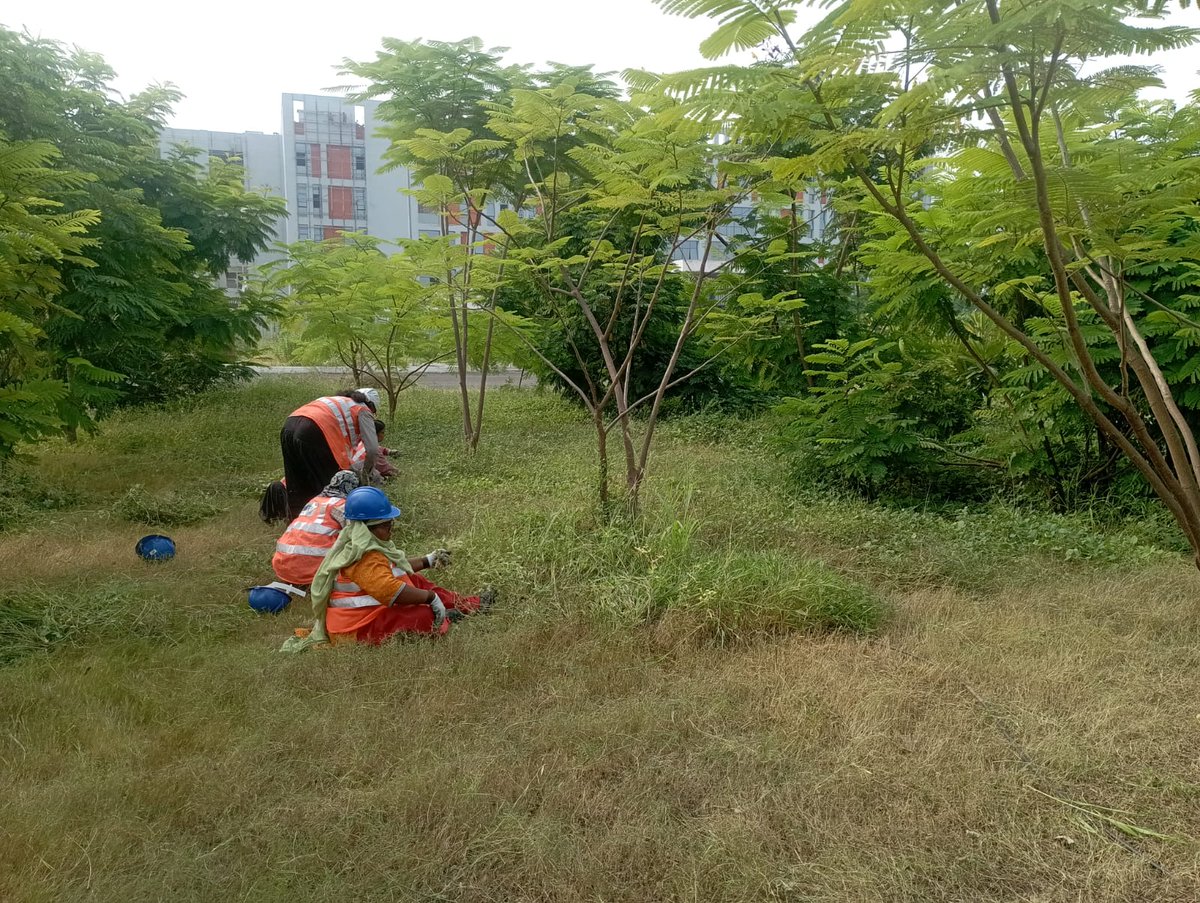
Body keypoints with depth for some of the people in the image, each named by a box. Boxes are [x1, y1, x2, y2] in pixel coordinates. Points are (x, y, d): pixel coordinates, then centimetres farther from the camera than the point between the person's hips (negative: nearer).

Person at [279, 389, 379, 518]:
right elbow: (373, 450, 6)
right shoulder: (363, 410, 16)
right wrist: (365, 473, 22)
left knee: (298, 490, 17)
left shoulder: (337, 402, 37)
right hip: (312, 432, -8)